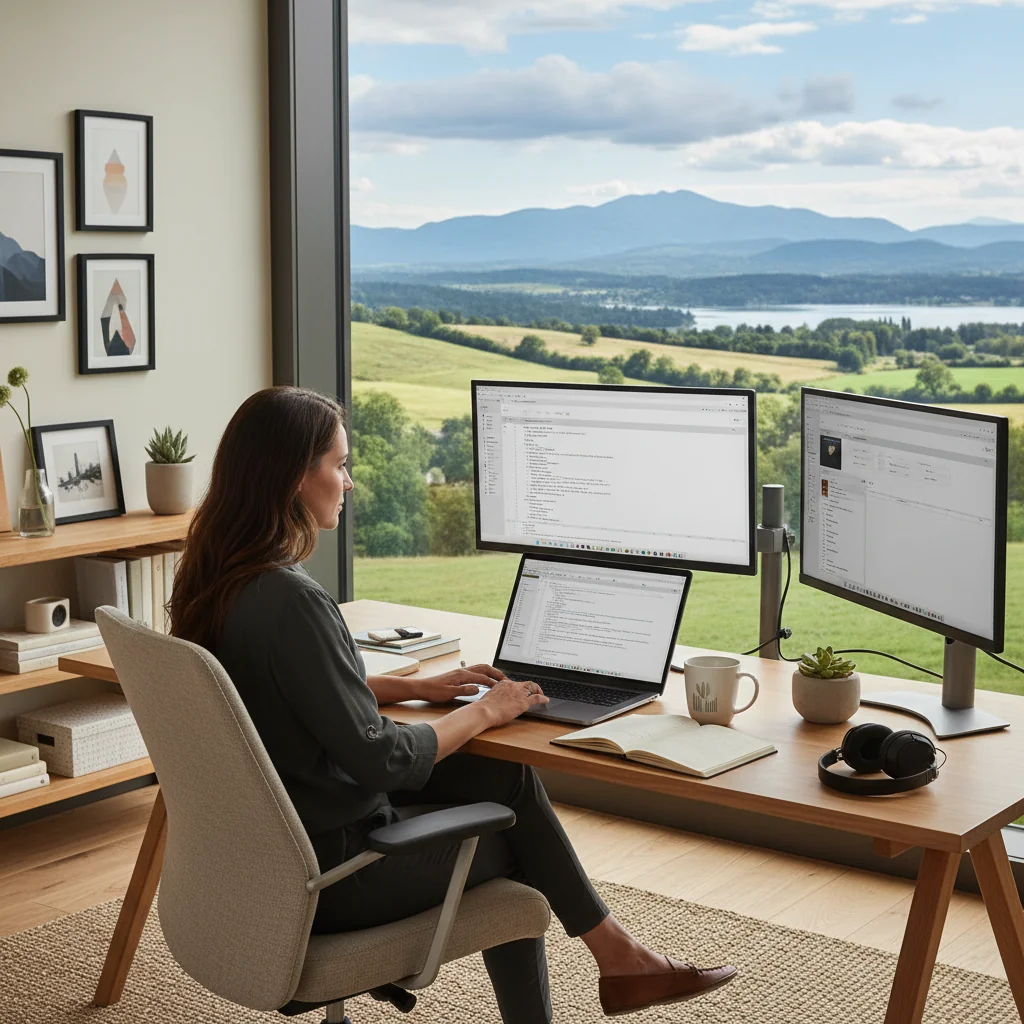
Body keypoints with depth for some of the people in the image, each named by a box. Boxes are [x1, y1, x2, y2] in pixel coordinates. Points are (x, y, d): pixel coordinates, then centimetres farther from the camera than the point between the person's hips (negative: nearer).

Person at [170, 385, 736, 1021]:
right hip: (328, 876, -8)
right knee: (513, 835, 12)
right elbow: (376, 759, -24)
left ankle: (618, 955, 19)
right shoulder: (290, 599, -28)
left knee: (506, 778, 12)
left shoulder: (215, 579, 2)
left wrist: (418, 687, 10)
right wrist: (482, 713, -9)